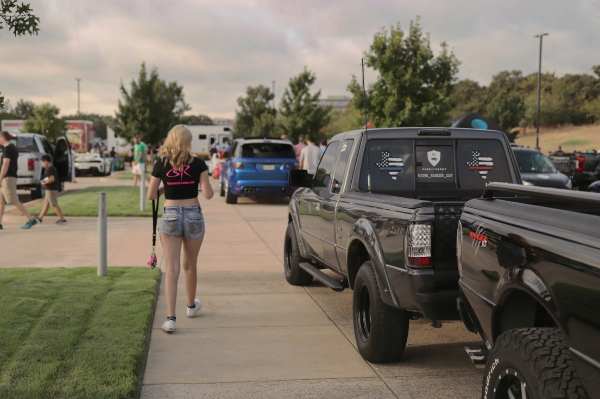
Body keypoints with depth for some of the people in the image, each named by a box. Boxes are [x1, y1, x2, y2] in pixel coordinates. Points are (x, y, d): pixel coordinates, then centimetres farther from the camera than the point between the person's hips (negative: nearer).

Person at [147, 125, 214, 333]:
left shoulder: (161, 164, -2)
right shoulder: (198, 164, -5)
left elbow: (151, 195, 2)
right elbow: (208, 194, -8)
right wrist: (211, 189, 13)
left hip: (170, 217, 0)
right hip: (193, 216, 0)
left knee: (171, 269, -2)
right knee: (189, 265, 19)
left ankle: (170, 318, -10)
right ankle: (191, 305, 40)